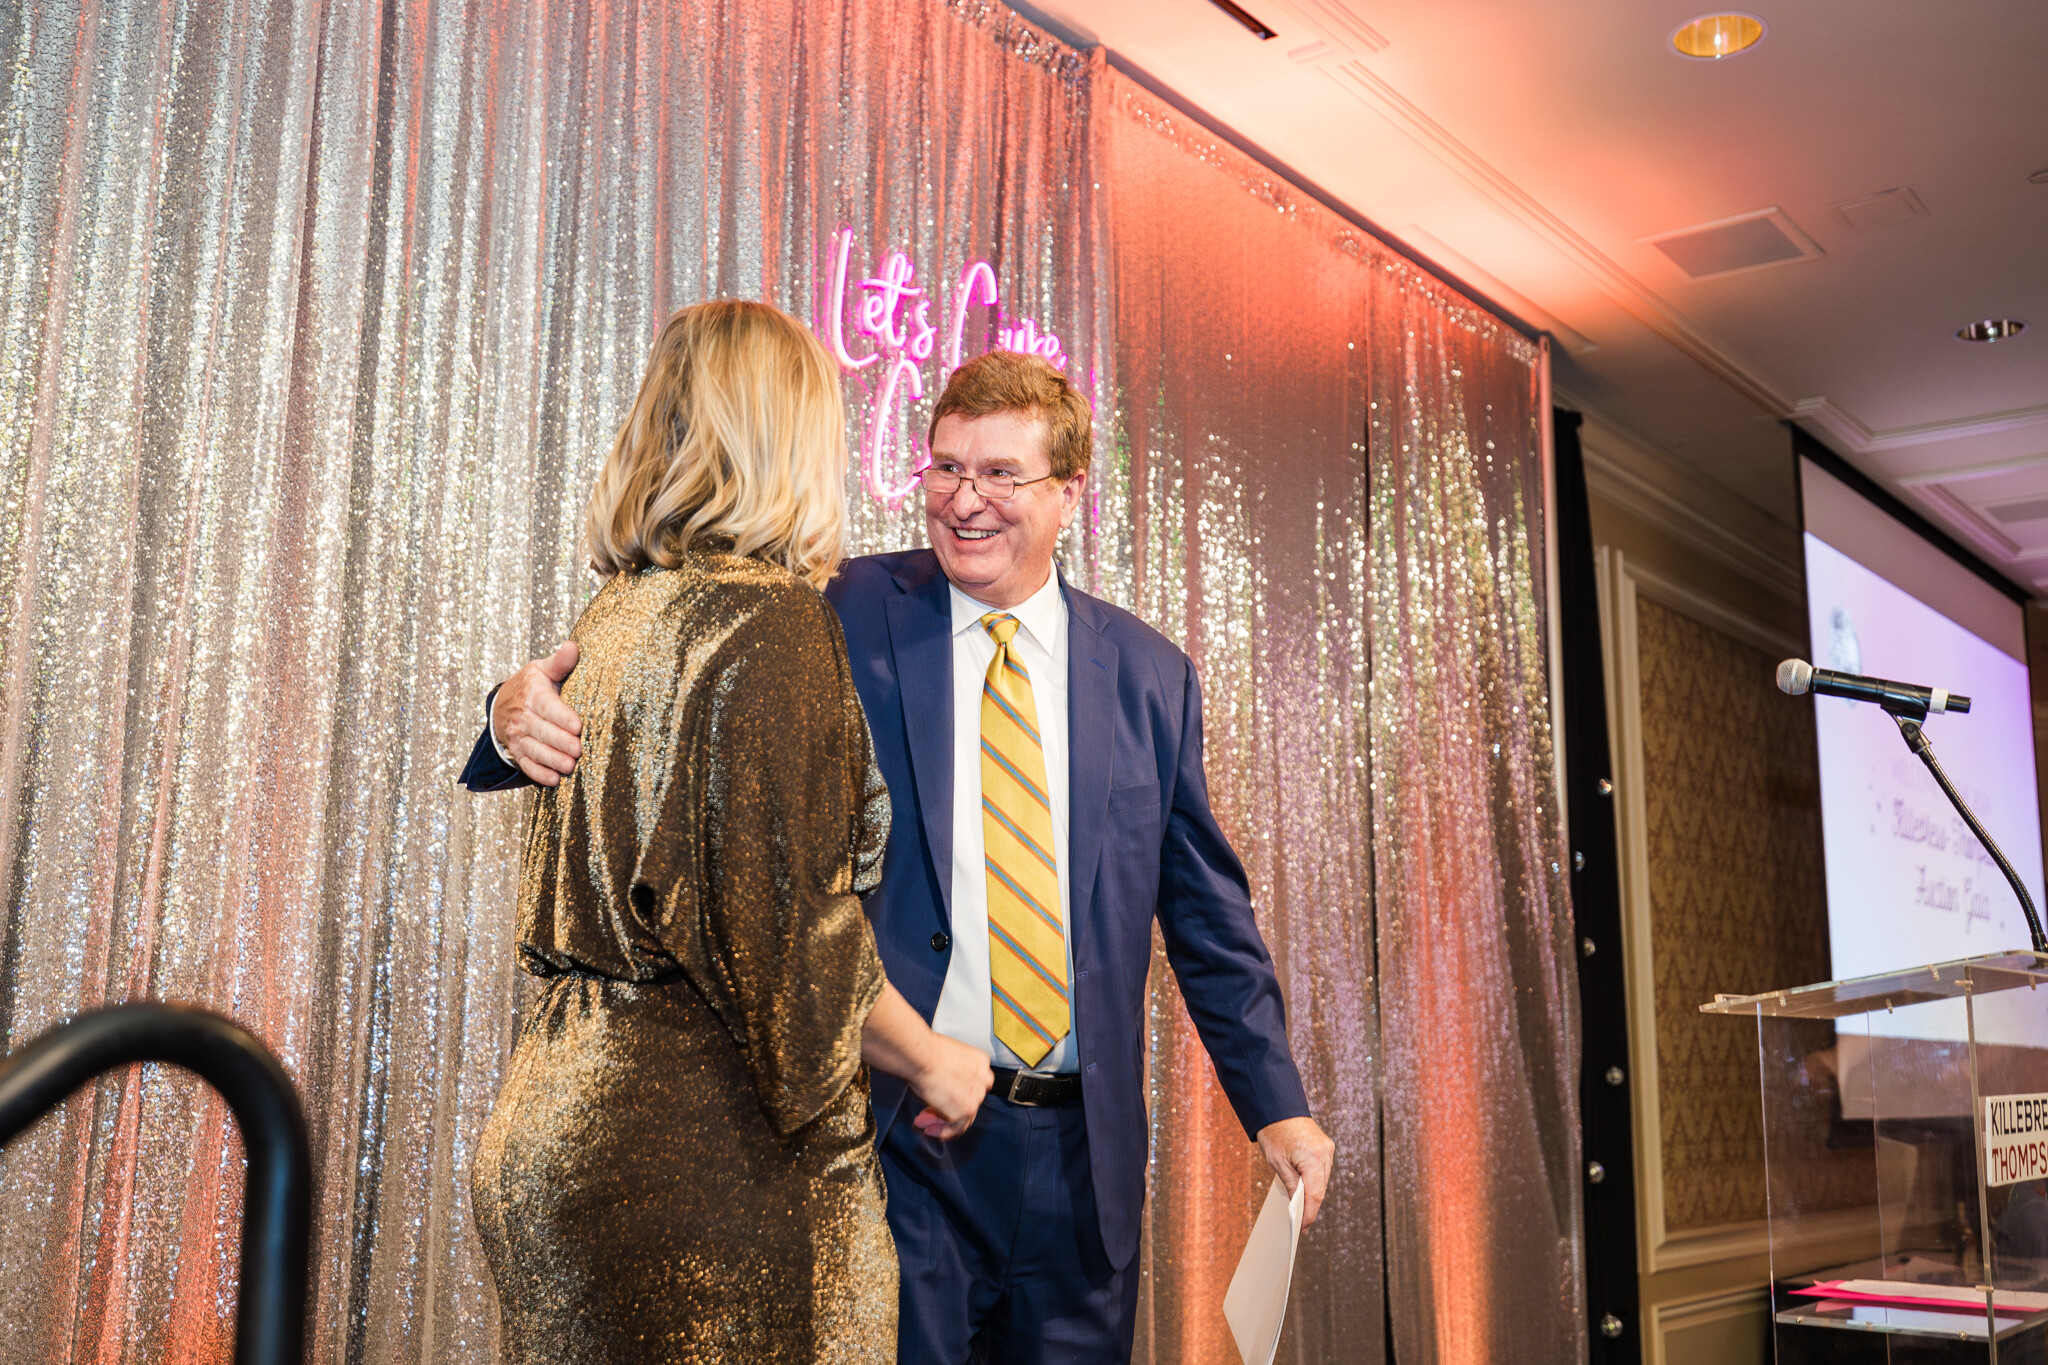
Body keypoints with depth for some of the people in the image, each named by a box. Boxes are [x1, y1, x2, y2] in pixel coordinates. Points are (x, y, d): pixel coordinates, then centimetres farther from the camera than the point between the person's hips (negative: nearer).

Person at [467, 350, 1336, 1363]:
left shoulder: (1150, 676, 6)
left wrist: (1276, 1103, 8)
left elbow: (1208, 913, 11)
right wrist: (526, 714, -29)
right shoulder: (843, 619, -1)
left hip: (1079, 1153, 3)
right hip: (895, 1139, -3)